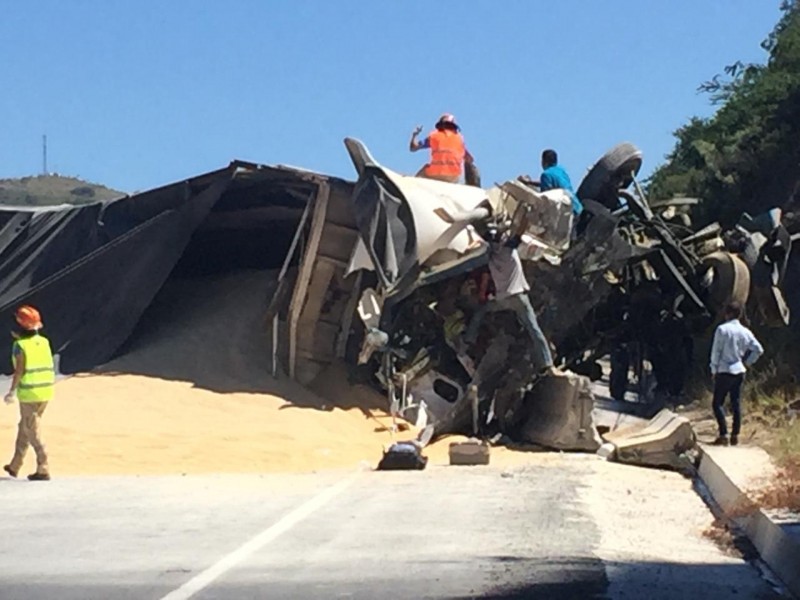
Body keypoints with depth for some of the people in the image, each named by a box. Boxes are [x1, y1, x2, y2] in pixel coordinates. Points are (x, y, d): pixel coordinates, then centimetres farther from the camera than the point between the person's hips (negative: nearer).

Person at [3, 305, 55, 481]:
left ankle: (43, 470, -7)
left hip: (29, 393, -6)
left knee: (32, 432, -1)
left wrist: (12, 391, -8)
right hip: (46, 392, 7)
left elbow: (19, 370, -16)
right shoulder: (44, 342, 6)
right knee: (24, 427, 19)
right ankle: (15, 465, 29)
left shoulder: (20, 345, -11)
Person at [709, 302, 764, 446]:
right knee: (736, 404, 10)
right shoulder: (745, 332, 4)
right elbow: (758, 349, 3)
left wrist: (714, 370, -1)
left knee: (718, 403, 1)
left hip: (724, 371, -5)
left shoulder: (722, 329, -12)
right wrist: (747, 362, 13)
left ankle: (723, 435, -8)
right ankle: (735, 436, 11)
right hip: (739, 371, 5)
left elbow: (716, 351, -10)